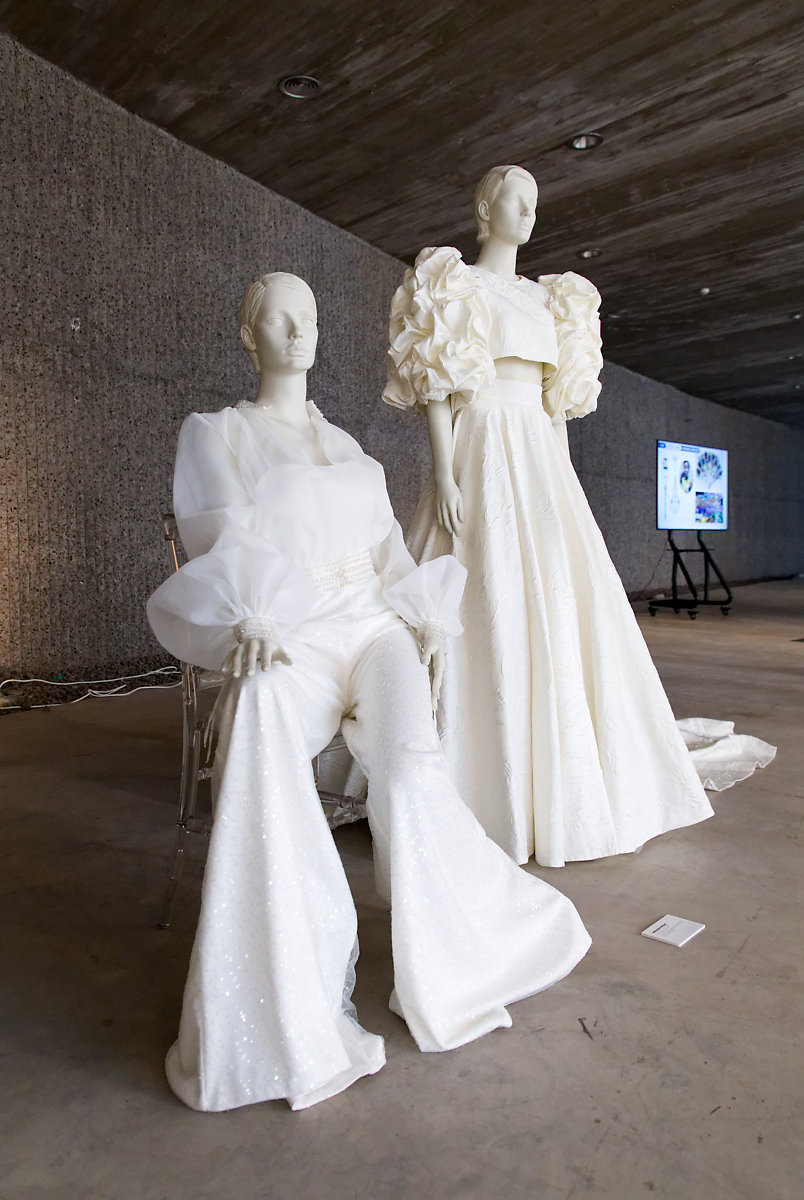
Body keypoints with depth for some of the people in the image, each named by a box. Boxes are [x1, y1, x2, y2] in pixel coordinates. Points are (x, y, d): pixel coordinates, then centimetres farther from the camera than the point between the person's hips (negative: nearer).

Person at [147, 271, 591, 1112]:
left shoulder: (346, 445, 25)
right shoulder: (215, 434, 12)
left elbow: (388, 547, 18)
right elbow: (225, 539, -4)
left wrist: (426, 618, 0)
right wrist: (251, 619, -24)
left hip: (376, 625, 3)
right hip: (284, 641, -3)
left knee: (410, 768, -25)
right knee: (263, 757, -35)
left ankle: (449, 965, -5)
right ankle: (286, 1003, -24)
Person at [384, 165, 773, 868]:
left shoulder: (547, 297, 23)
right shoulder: (456, 283, 4)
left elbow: (558, 394, 21)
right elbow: (435, 388, -6)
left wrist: (563, 483, 14)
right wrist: (444, 476, -17)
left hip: (543, 456, 7)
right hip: (485, 449, -6)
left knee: (565, 606, 3)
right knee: (494, 609, -11)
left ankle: (560, 782, 16)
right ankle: (494, 793, -1)